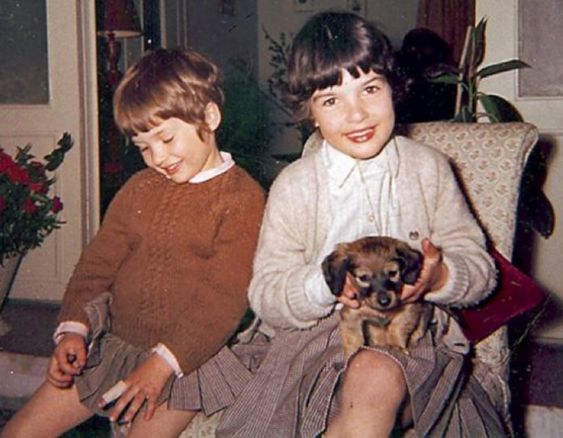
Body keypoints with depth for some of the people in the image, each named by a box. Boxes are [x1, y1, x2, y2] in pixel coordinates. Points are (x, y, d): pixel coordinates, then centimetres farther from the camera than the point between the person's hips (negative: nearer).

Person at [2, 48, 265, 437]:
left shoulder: (242, 198, -12)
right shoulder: (140, 188, 10)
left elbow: (225, 299, -17)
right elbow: (98, 262, 10)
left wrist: (161, 364, -23)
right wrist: (74, 327, -6)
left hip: (186, 357, -6)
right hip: (112, 344, 6)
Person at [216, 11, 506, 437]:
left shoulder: (429, 168, 5)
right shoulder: (293, 187, 1)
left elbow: (480, 267, 6)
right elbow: (265, 296, -1)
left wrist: (439, 277, -17)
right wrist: (324, 285, -22)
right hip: (318, 333, 0)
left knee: (377, 374, -33)